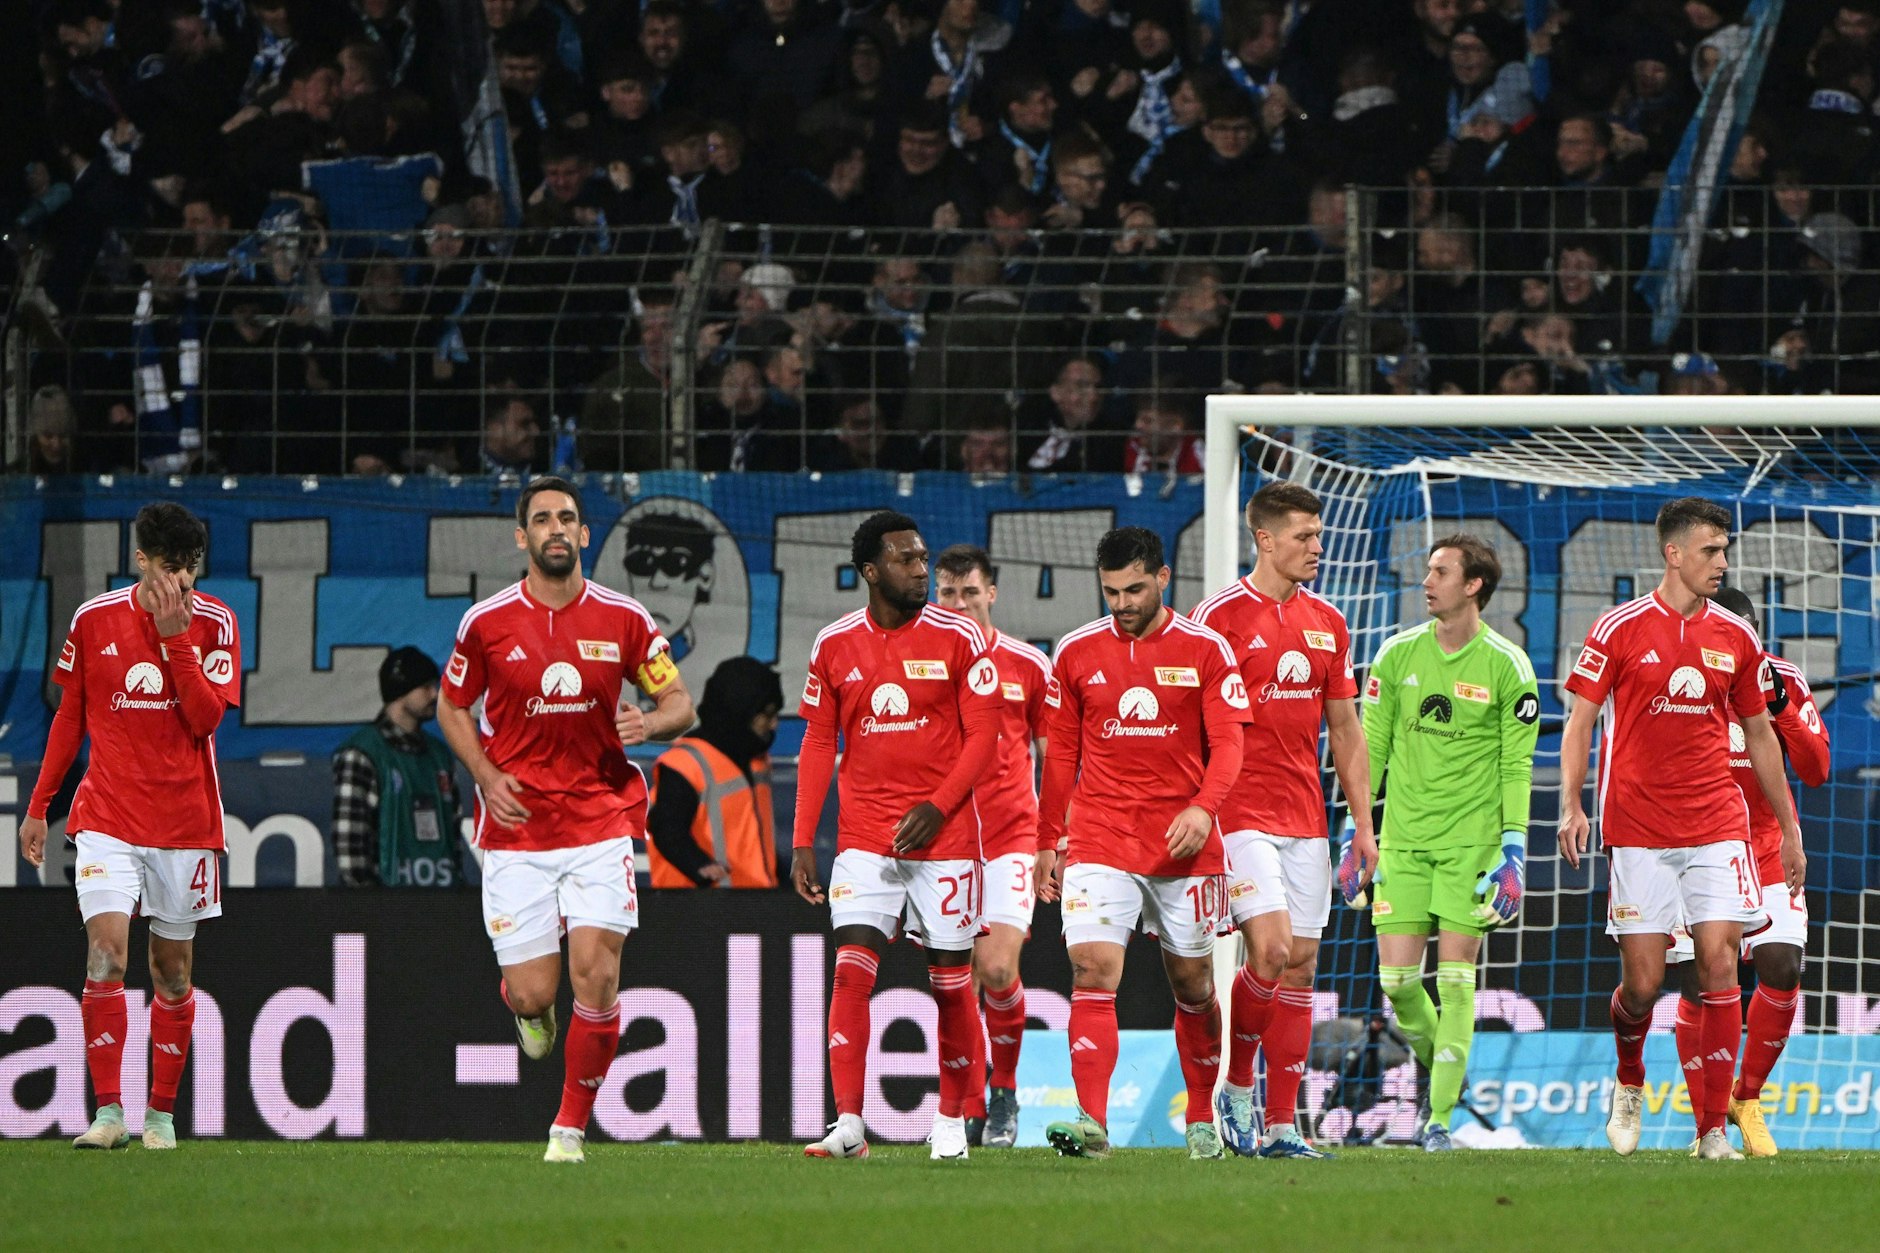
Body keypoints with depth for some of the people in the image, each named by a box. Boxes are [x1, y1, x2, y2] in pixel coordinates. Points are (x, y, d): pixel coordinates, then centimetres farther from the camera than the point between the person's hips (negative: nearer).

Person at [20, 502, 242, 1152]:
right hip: (108, 817, 0)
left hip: (185, 822, 0)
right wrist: (38, 806, 10)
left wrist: (174, 637, -19)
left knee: (172, 967, 8)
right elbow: (70, 716, 11)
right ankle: (108, 1113, -17)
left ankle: (162, 1113, 20)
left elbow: (206, 718, -13)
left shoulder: (214, 623, -2)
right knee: (106, 951, -16)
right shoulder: (94, 619, 1)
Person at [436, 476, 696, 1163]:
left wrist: (651, 723, -14)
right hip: (517, 826, 0)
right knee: (534, 993, -5)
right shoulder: (487, 622, 0)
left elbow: (679, 702, 9)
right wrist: (486, 774, -3)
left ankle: (571, 1126, 4)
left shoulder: (624, 619, 1)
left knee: (595, 974, -12)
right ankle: (528, 1011, 35)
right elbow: (452, 706, 13)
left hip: (601, 816, 0)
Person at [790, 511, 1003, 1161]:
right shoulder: (835, 645, 4)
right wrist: (802, 841, 4)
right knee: (851, 972, -11)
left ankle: (952, 1121, 17)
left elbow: (983, 735, -2)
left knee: (951, 981, 2)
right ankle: (848, 1125, -15)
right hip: (864, 834, 1)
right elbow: (818, 744, 10)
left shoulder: (958, 638, -2)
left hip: (943, 834, -1)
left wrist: (936, 808, -15)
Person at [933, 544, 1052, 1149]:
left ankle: (1005, 1092, 5)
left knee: (997, 970, -15)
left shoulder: (1029, 666, 4)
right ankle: (971, 1110, 9)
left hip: (1011, 837, -2)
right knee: (959, 980, -1)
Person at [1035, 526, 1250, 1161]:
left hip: (1184, 845, 0)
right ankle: (1092, 1122, -24)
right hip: (1099, 841, 0)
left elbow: (1227, 743, -5)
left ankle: (1202, 1121, 26)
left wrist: (1203, 808, -22)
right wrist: (1049, 842, 12)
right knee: (1092, 971, -16)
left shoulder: (1205, 650, 0)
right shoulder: (1076, 652, 5)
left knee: (1192, 984, 10)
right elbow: (1061, 753, 13)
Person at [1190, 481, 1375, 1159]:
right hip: (1240, 815, -6)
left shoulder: (1327, 623, 12)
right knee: (1272, 950, -18)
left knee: (1300, 965, 3)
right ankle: (1237, 1087, 5)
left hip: (1304, 817, 6)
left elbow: (1345, 730, 18)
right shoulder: (1218, 617, -6)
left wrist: (1363, 823, 13)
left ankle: (1281, 1125, 6)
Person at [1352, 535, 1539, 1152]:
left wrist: (1514, 852, -7)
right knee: (1396, 976, -4)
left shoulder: (1507, 667, -4)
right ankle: (1440, 1065, 25)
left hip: (1470, 840, -3)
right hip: (1403, 839, 3)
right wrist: (1354, 834, 6)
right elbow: (1371, 748, 10)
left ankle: (1440, 1118, -2)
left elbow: (1517, 768, -1)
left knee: (1455, 979, -7)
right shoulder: (1398, 655, 4)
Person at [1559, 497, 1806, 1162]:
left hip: (1717, 825, 2)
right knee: (1642, 982, -3)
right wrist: (1570, 805, -13)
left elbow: (1759, 734, 18)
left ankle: (1714, 1128, -7)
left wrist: (1789, 827, 18)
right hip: (1638, 827, -2)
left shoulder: (1735, 637, 8)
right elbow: (1579, 723, 0)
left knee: (1719, 962, -10)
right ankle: (1630, 1082, 30)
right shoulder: (1621, 629, -2)